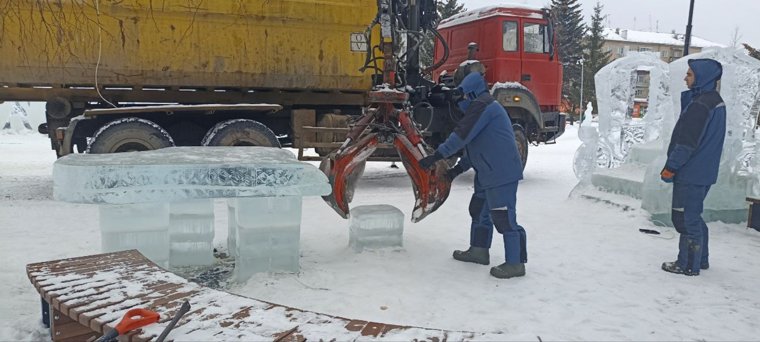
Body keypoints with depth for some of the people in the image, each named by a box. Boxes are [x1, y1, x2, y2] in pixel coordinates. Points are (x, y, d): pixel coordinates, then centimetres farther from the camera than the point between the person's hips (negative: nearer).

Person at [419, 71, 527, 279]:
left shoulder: (481, 105, -10)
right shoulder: (485, 107, 24)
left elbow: (462, 135, -17)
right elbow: (478, 145, 26)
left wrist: (436, 156, -13)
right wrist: (459, 168, 20)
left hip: (501, 173, -11)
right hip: (489, 173, 11)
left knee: (503, 216, -9)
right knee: (479, 209, 19)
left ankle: (515, 263, -3)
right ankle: (479, 250, 32)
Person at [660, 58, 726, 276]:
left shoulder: (700, 104, -19)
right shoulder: (716, 102, 13)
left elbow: (687, 142, -21)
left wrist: (670, 168, -15)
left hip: (690, 174, -10)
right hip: (705, 172, 10)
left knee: (685, 218, -2)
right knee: (694, 216, 19)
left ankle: (688, 264, 6)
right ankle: (700, 259, 28)